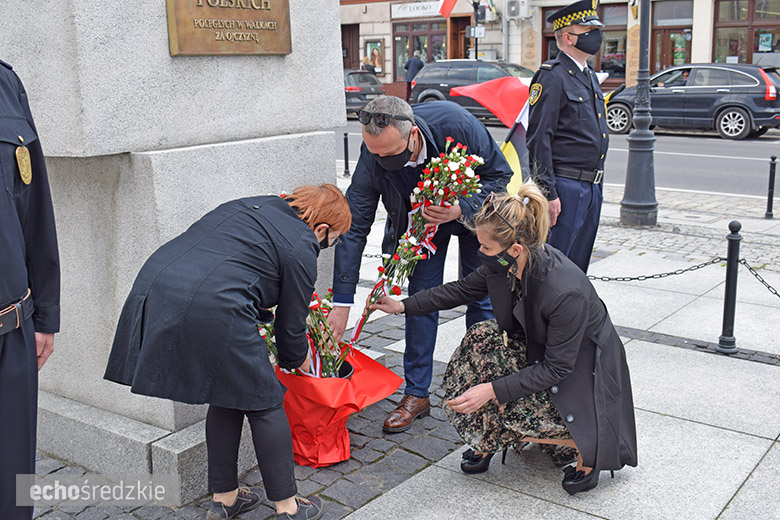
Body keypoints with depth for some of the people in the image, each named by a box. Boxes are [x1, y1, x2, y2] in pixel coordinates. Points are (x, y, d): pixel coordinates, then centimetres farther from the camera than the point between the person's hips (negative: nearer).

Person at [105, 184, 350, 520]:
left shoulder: (249, 206, 25)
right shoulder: (300, 249, 3)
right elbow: (291, 326, 9)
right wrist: (296, 359, 30)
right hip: (211, 308, -8)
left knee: (228, 395, 22)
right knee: (263, 403, 8)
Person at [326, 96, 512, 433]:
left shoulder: (456, 124, -38)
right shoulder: (373, 154, -31)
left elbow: (500, 174, -21)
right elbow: (354, 227, -24)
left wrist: (460, 210, -39)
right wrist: (341, 301, -26)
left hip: (474, 209, -1)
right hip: (421, 216, 1)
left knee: (481, 298, 3)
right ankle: (416, 394, 12)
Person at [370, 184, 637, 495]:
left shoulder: (566, 292, -36)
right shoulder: (506, 264, -15)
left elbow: (557, 368, -27)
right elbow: (464, 289, 4)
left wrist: (493, 390, -30)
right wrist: (404, 306, 3)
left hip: (584, 368, -7)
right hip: (540, 349, 7)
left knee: (511, 415, -21)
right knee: (481, 339, -15)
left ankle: (591, 446, 2)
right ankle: (488, 443, 1)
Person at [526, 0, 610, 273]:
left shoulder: (589, 76, 17)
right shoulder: (552, 76, -11)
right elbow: (539, 139, -16)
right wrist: (548, 193, -20)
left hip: (592, 187, 9)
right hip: (566, 186, -9)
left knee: (578, 266, 16)